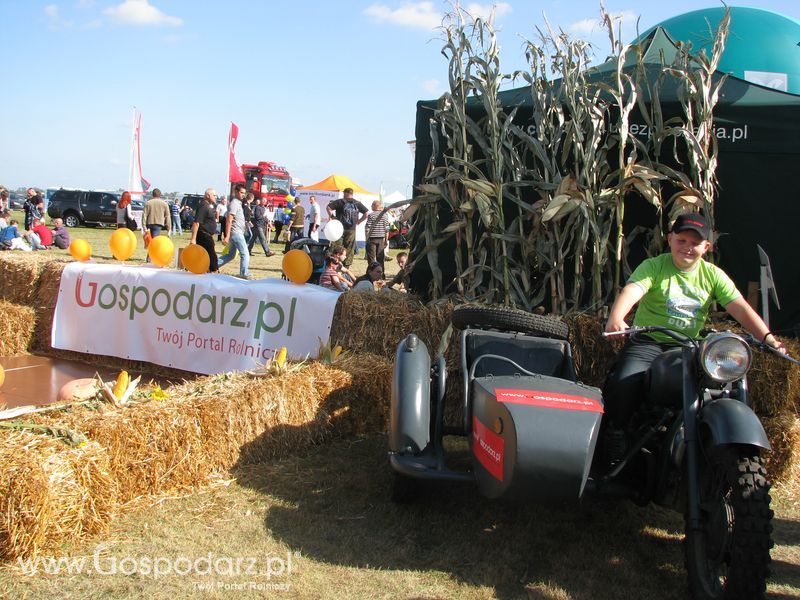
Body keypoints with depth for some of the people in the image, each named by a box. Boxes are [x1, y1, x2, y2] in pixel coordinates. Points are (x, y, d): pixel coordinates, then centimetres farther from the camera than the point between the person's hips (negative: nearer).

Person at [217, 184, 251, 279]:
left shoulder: (238, 203, 17)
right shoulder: (234, 203, -13)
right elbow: (229, 221, -19)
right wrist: (227, 236, -24)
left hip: (238, 233, 10)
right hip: (236, 233, -10)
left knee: (230, 255, 14)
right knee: (245, 254, -5)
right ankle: (244, 274, -1)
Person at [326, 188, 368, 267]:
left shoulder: (340, 202, -2)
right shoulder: (357, 203, 7)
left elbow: (328, 207, -10)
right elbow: (366, 213, 6)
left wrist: (331, 216, 1)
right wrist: (359, 221, 10)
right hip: (352, 229, 2)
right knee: (349, 249, 7)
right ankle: (346, 266, 7)